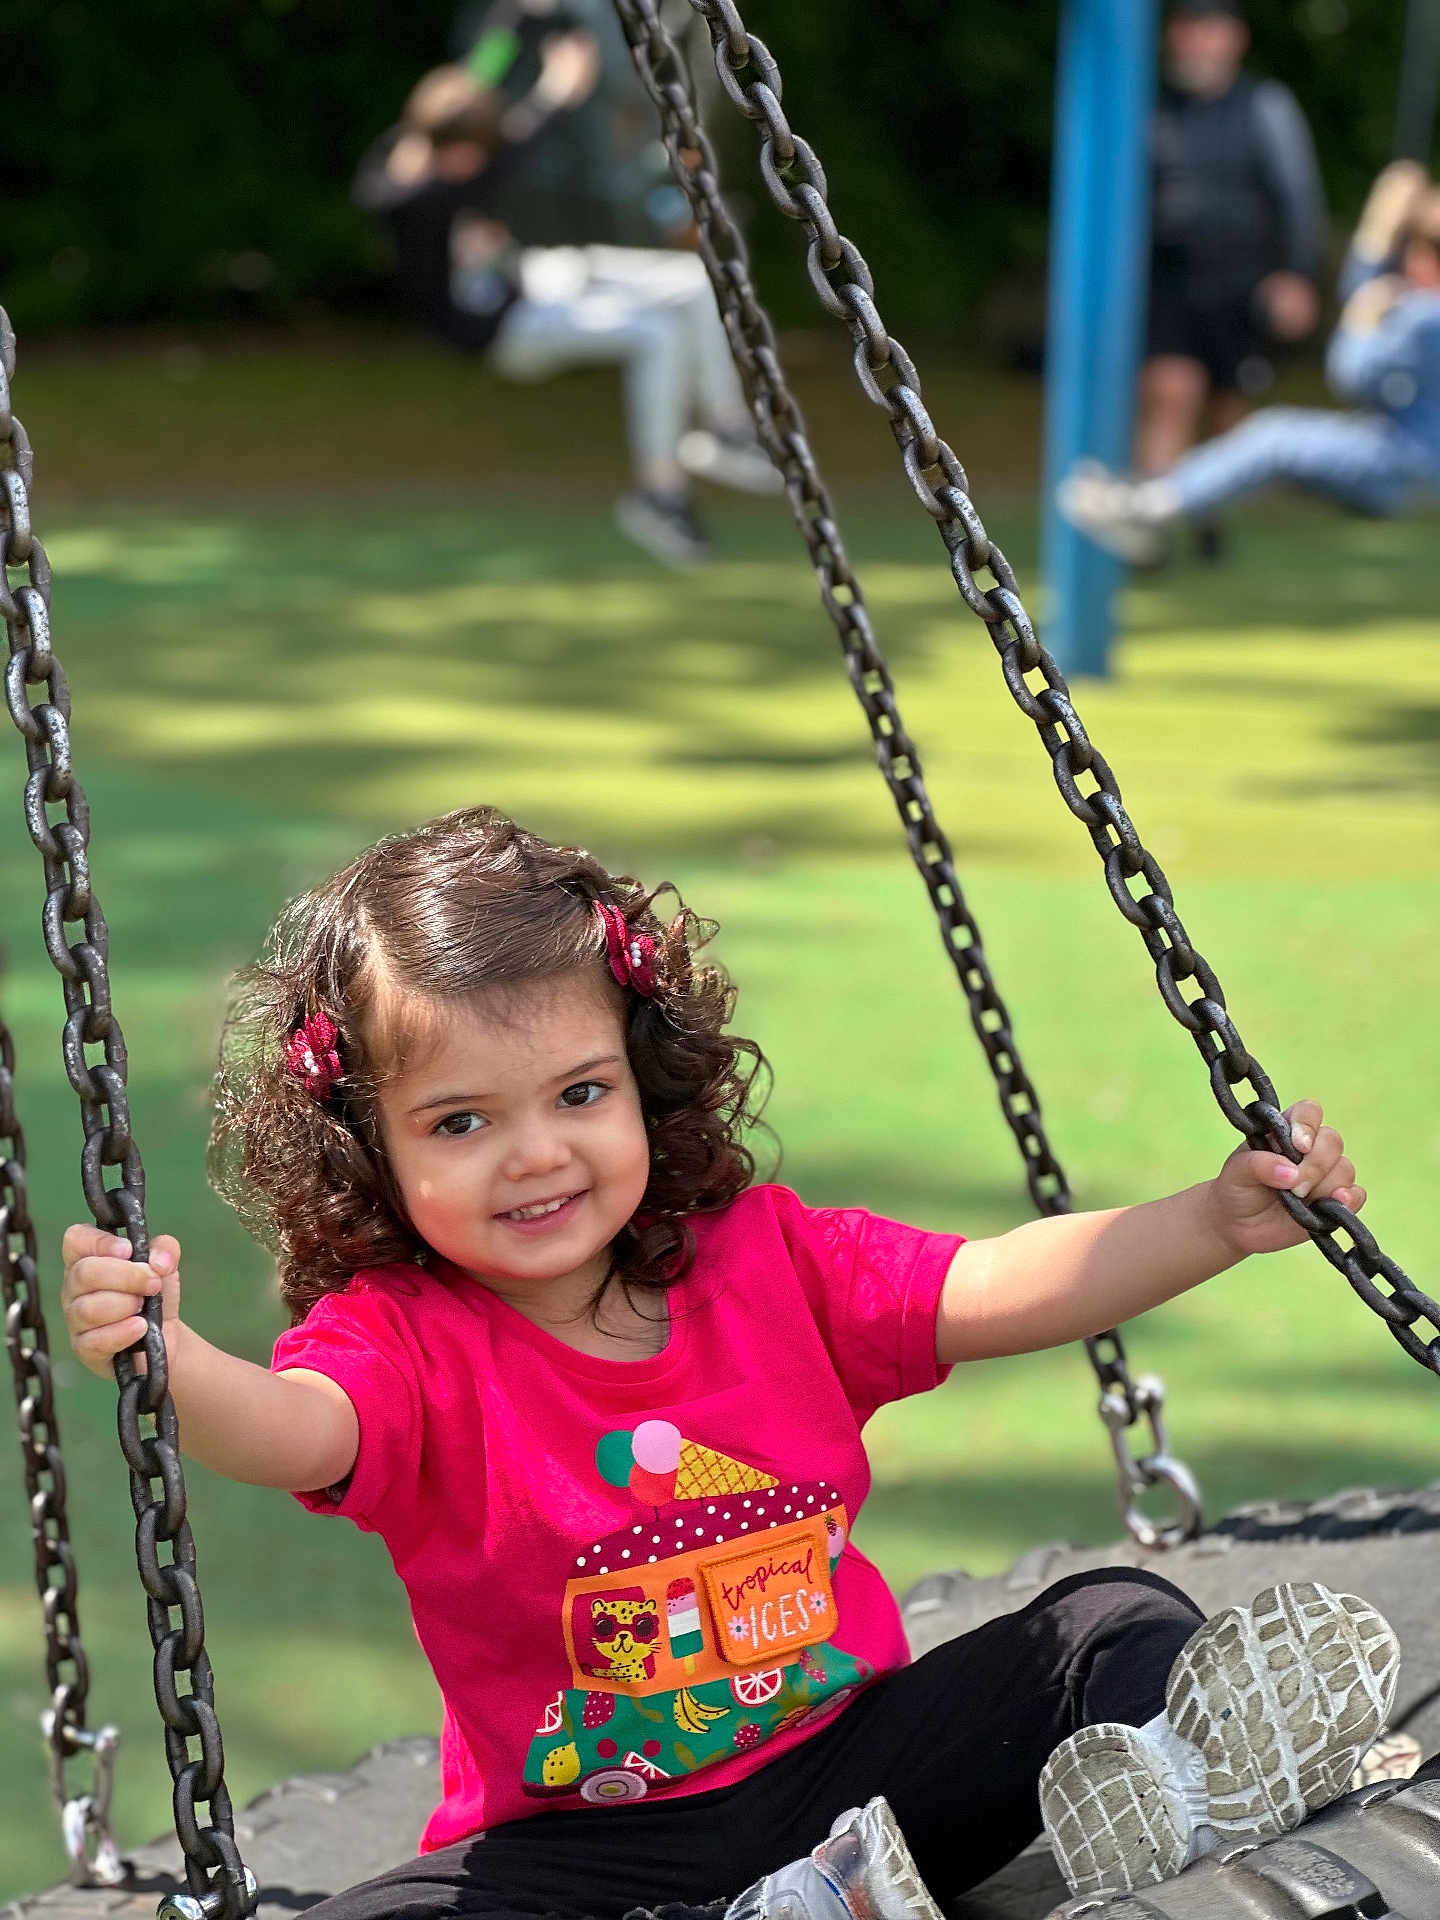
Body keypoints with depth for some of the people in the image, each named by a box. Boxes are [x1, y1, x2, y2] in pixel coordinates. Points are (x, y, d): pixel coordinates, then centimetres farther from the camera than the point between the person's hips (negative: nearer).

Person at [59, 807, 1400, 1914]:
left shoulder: (764, 1258, 2)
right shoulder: (402, 1342, -11)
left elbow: (995, 1292, -3)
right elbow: (291, 1430, -33)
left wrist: (1216, 1222, -17)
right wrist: (162, 1359, -56)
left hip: (847, 1759, 3)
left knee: (1119, 1621, -10)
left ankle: (1151, 1787, -42)